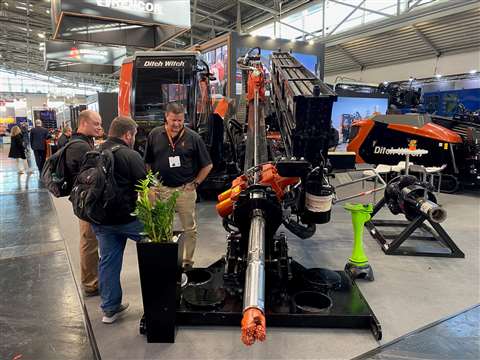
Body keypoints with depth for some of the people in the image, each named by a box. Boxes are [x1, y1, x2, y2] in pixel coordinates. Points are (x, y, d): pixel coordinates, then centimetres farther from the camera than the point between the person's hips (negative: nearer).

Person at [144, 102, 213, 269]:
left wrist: (195, 183, -2)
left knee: (190, 229, 7)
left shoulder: (193, 138, -4)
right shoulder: (154, 135, 2)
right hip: (160, 189, 2)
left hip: (185, 190, -1)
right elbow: (148, 163, 11)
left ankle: (187, 262, 23)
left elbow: (207, 165, 2)